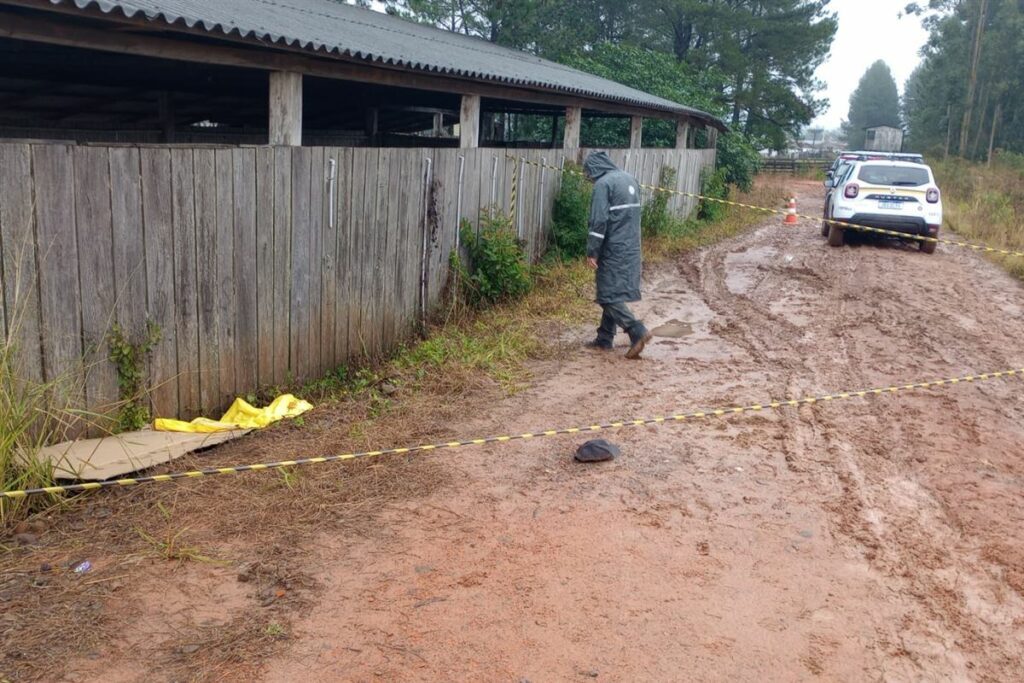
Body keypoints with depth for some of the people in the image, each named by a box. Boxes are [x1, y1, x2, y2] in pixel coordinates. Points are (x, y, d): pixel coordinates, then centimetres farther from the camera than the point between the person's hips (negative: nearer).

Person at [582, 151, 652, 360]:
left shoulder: (603, 183, -12)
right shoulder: (630, 179, 14)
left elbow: (599, 221, -18)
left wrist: (592, 252, -13)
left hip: (613, 250, -9)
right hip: (631, 249, 9)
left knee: (609, 296, -5)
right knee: (613, 293, 13)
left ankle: (637, 331, -15)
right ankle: (604, 339, 18)